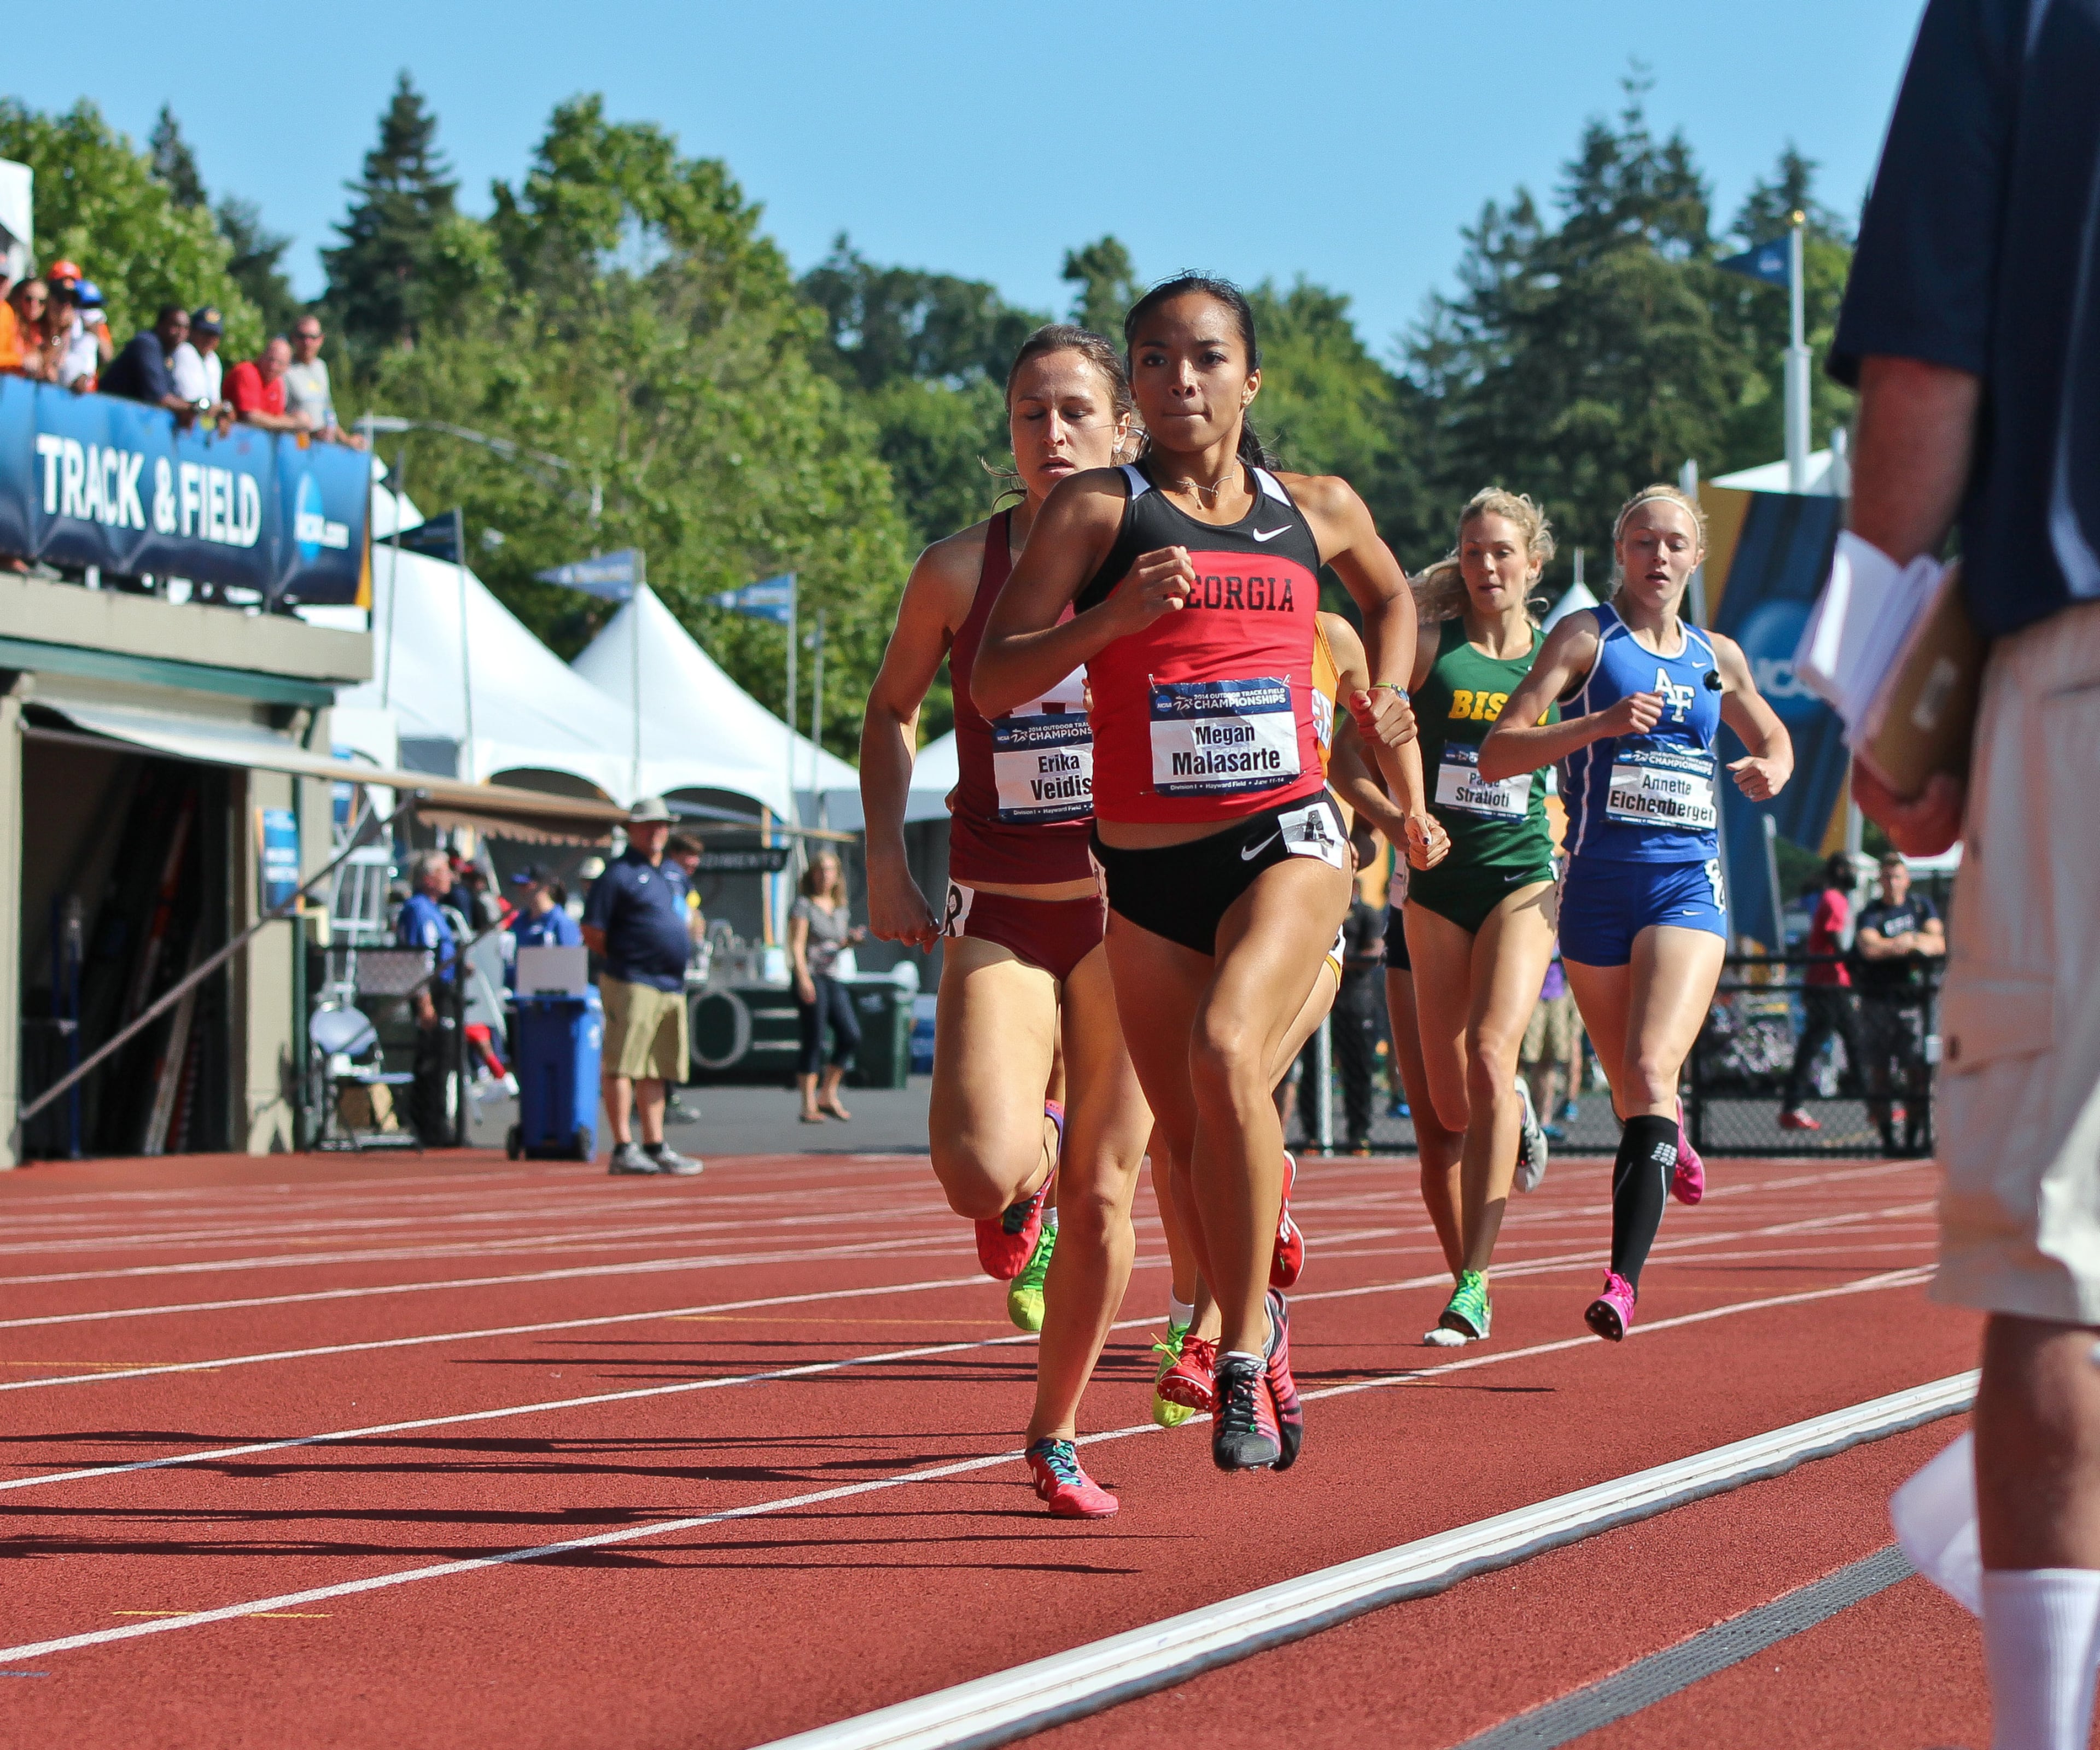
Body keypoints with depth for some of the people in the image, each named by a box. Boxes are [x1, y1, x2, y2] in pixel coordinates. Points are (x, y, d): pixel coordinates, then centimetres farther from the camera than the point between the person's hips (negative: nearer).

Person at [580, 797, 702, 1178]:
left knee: (656, 1071, 11)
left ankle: (655, 1147, 14)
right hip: (632, 985, -8)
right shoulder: (618, 874, -5)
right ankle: (623, 1149, -10)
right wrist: (624, 958, -3)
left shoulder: (675, 874, 19)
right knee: (622, 1065, -8)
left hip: (672, 985, 8)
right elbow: (592, 933, -7)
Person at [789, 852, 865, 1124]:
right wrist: (803, 977, -20)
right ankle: (809, 1106, -5)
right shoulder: (804, 906, -2)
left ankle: (828, 1096, 9)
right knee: (813, 1042, -8)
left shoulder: (841, 910, 17)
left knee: (851, 1036, -3)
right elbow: (797, 944, -10)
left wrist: (851, 938, 7)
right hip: (810, 979, -7)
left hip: (833, 979, 7)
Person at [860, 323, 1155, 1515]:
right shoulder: (960, 569, -1)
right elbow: (893, 710, 15)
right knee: (977, 1171, -20)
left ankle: (1058, 1437, 21)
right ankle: (1030, 1172, 19)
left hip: (1129, 910, 0)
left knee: (1103, 1189, 2)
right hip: (999, 913, 0)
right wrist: (886, 856, 4)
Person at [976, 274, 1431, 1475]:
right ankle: (1261, 1329, 35)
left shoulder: (1318, 510, 8)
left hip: (1288, 839, -1)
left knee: (1226, 1050, -28)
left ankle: (1243, 1353, -18)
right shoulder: (1097, 510, 0)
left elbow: (1392, 596, 31)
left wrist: (1387, 699, 12)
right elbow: (993, 682, -6)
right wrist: (1109, 619, -21)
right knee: (1190, 1147, 6)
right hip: (1147, 868, 1)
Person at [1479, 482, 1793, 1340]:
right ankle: (1668, 1138, 47)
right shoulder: (1586, 636, 1)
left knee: (1653, 1071, -21)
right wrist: (1600, 722, -21)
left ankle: (1625, 1277, -27)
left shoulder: (1718, 657, 12)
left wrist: (1769, 770, 6)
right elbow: (1497, 754, -7)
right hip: (1598, 883, 0)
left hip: (1688, 884, 0)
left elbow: (1773, 739, 30)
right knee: (1632, 1098, 9)